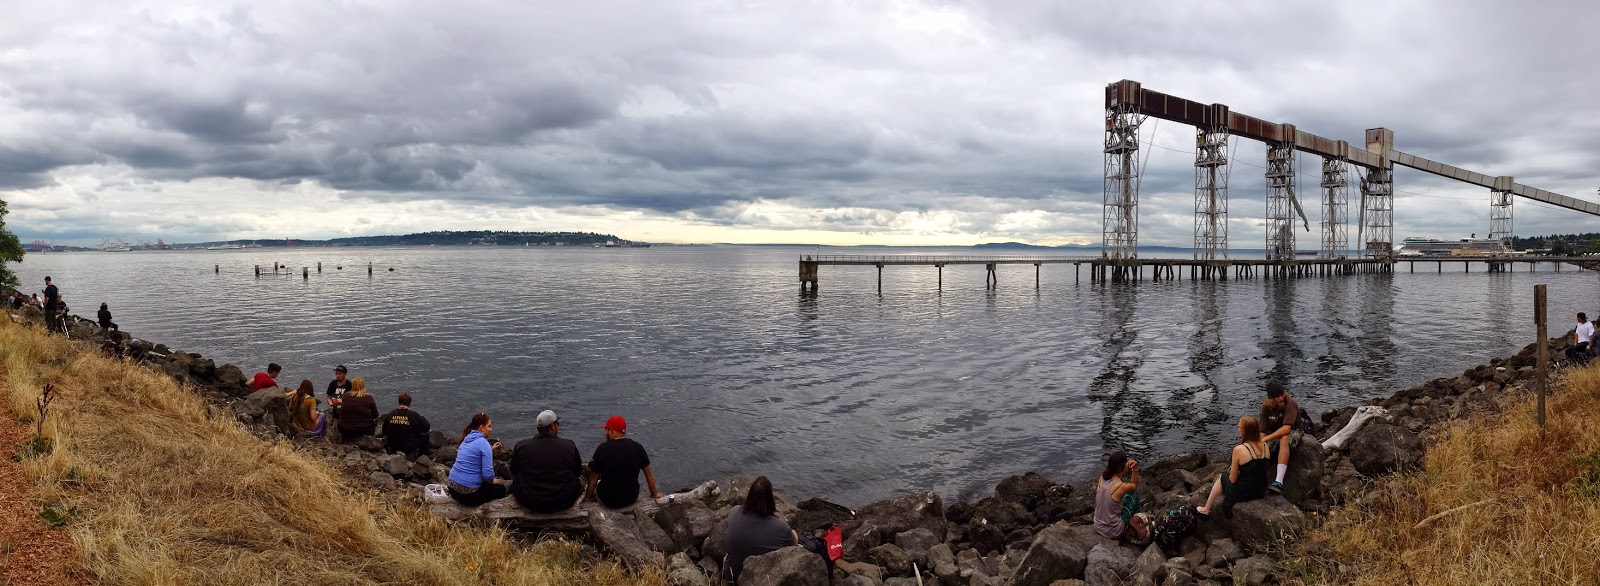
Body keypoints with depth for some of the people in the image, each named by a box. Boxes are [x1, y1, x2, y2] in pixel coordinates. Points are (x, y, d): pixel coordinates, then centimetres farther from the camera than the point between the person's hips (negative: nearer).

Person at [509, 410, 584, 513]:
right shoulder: (570, 446, -10)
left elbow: (514, 471, 7)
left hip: (529, 503, 1)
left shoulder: (521, 446, -10)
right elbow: (579, 472, 4)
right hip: (563, 503, 0)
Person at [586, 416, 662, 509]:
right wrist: (654, 495, 16)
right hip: (631, 498, 2)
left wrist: (589, 497, 13)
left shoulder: (602, 448, -13)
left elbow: (593, 477, -3)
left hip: (608, 500, -2)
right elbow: (649, 475, 2)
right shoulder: (637, 447, -6)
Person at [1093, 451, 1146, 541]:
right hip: (1114, 533, -6)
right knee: (1133, 493, 11)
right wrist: (1135, 469, -4)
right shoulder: (1122, 486, -23)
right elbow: (1134, 485, 2)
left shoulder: (1102, 478, -5)